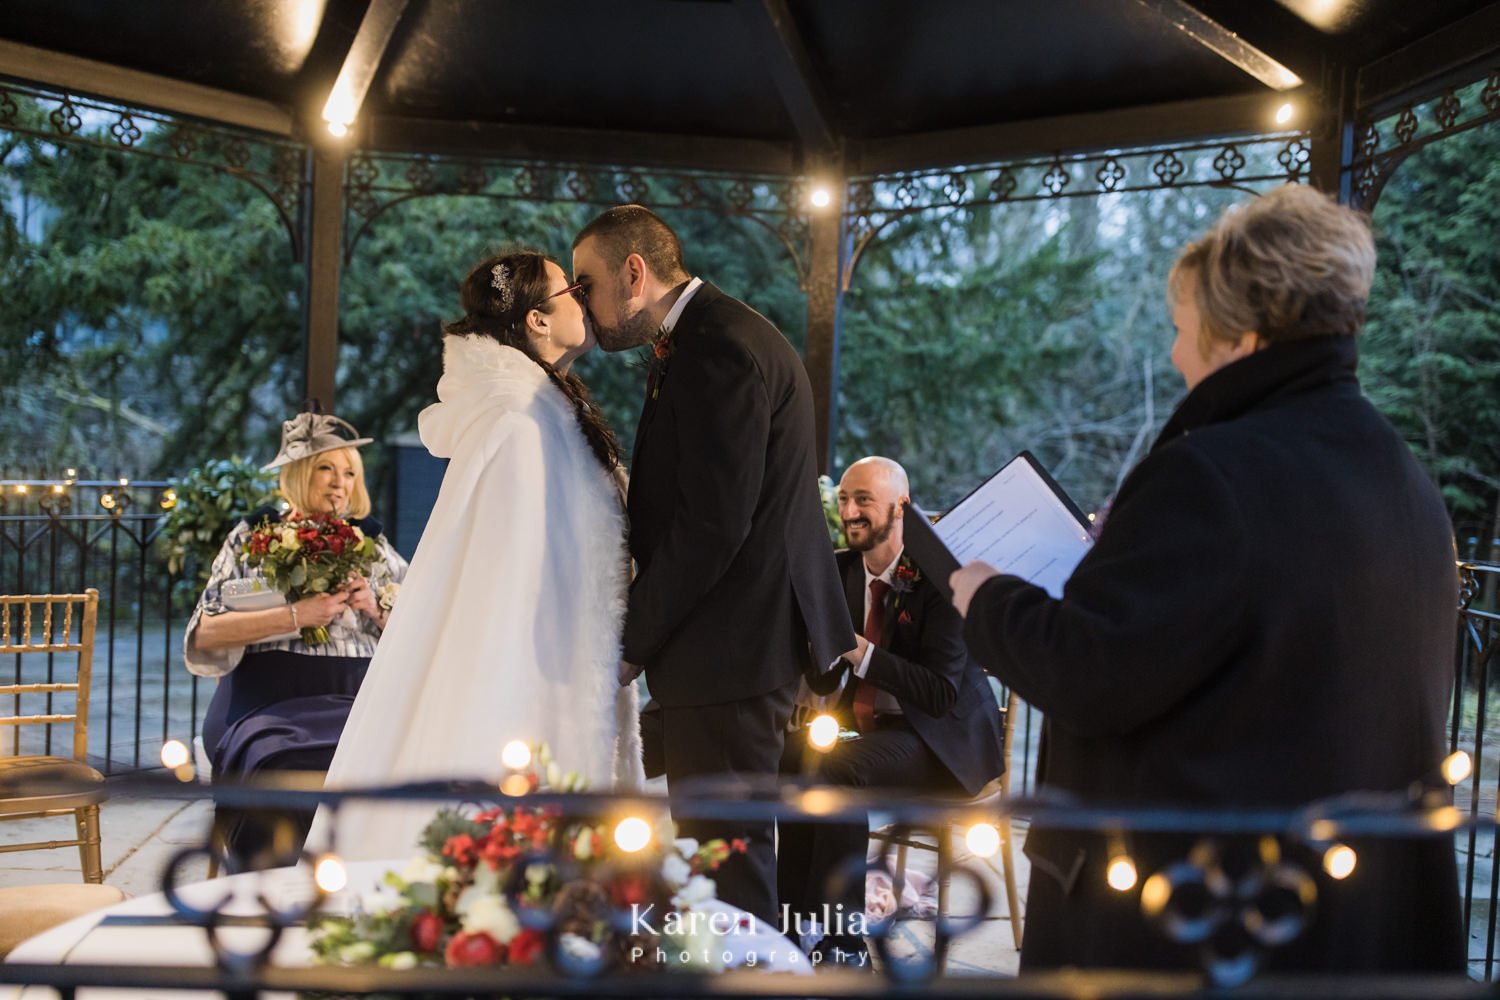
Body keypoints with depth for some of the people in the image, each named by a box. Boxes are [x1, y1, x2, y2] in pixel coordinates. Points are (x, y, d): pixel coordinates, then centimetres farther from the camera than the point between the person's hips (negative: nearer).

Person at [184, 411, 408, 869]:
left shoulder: (371, 544, 17)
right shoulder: (254, 537, 10)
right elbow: (205, 634, -2)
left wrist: (376, 609, -2)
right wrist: (294, 617, -12)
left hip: (355, 696, 2)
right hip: (269, 697, -2)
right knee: (283, 767, -34)